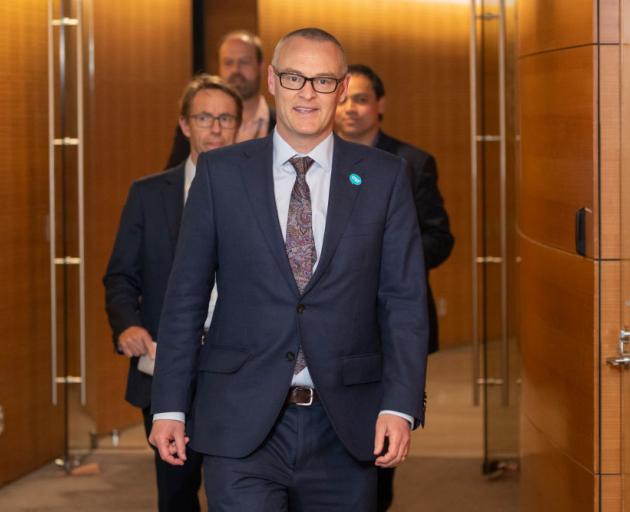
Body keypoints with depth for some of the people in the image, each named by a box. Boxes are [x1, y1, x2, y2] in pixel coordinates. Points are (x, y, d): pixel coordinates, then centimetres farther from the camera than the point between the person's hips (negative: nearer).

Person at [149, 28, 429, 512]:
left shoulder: (384, 176, 5)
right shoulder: (220, 172, 5)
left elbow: (405, 300, 2)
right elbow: (186, 295, 6)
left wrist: (399, 406, -9)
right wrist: (169, 406, 1)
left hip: (345, 428, 1)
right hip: (242, 421, -1)